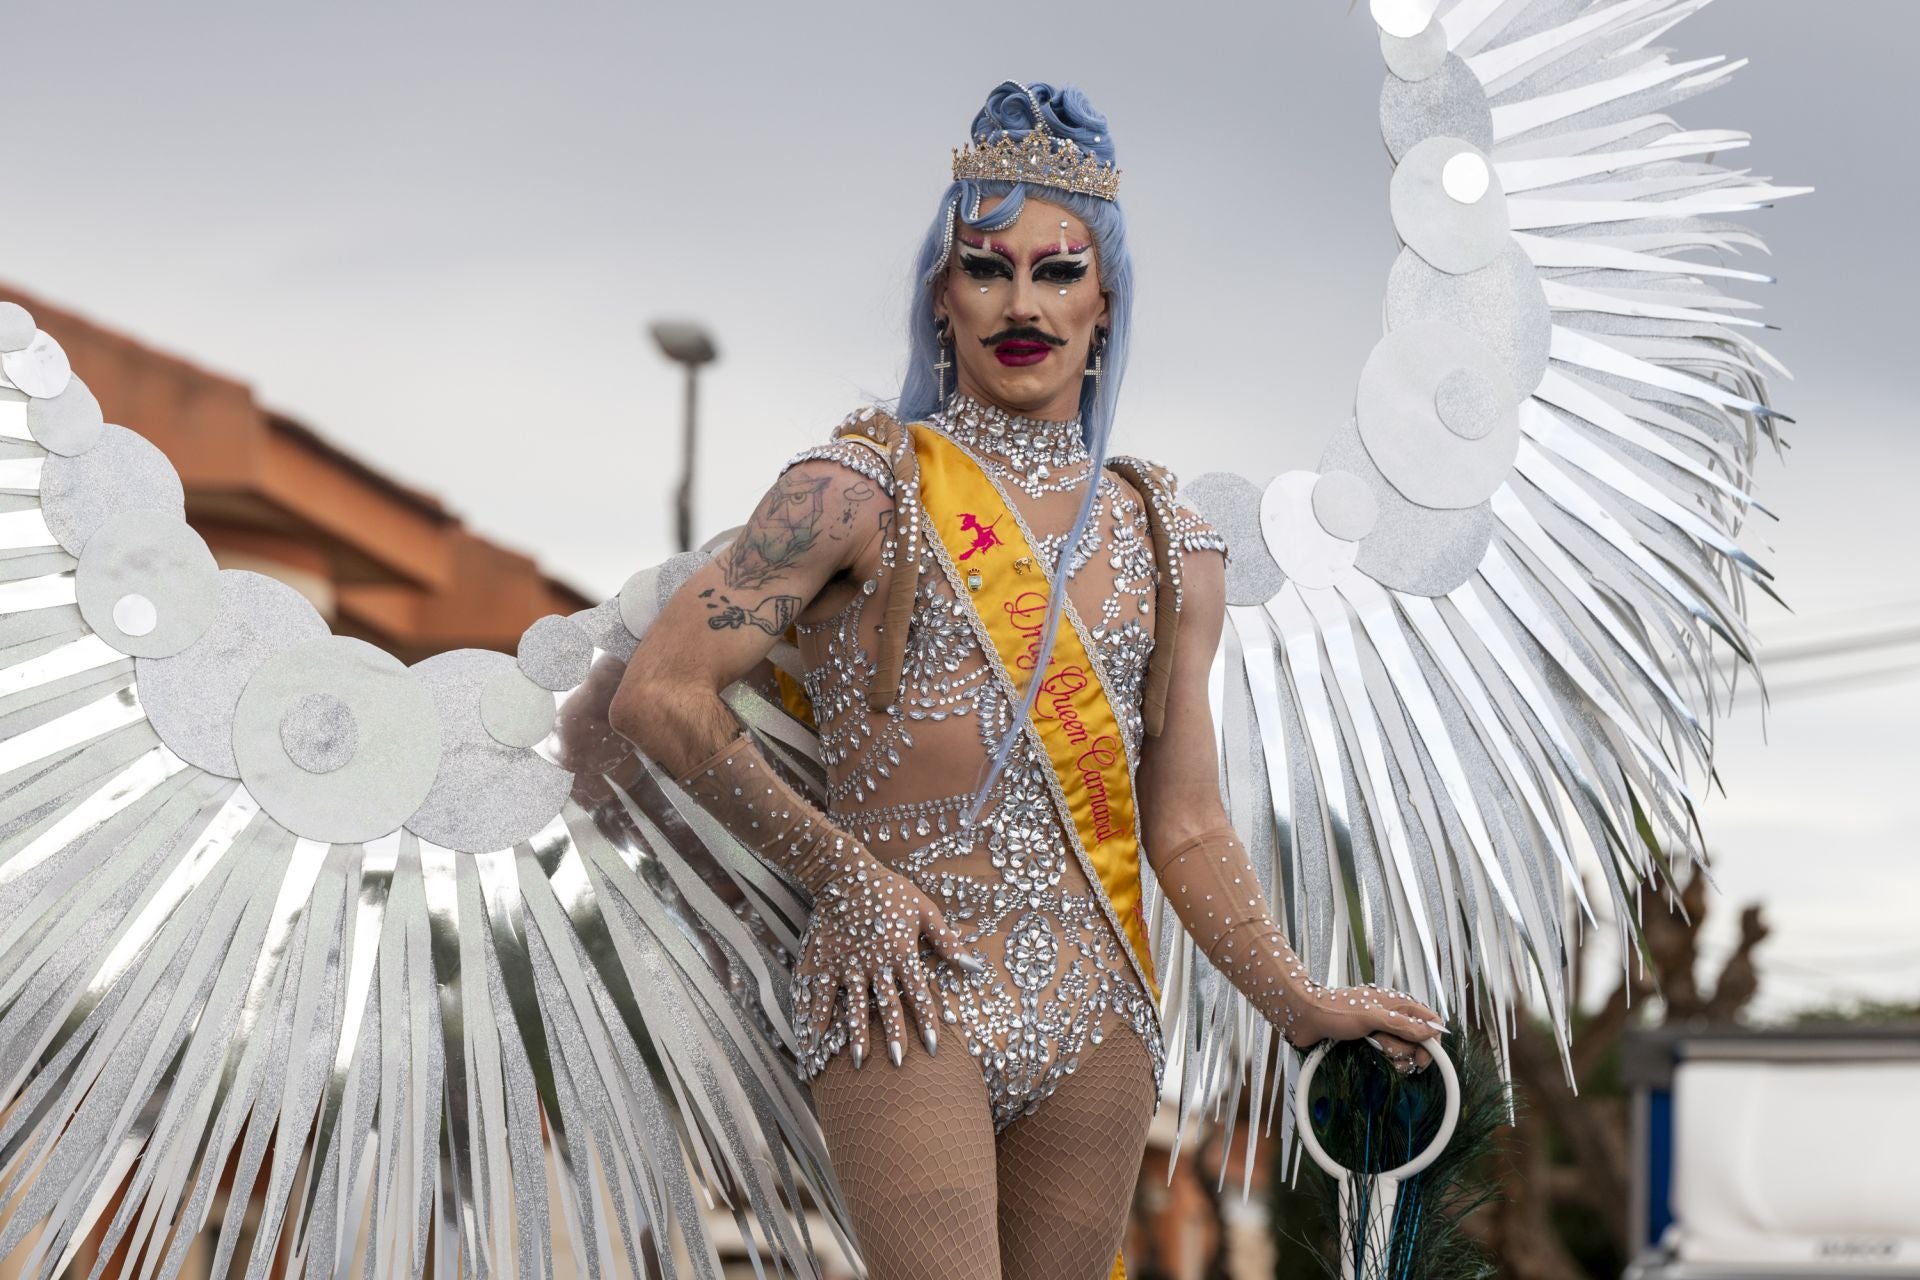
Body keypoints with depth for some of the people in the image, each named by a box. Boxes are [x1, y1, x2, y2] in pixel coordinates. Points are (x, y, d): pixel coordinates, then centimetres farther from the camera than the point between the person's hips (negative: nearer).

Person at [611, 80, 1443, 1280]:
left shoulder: (1168, 542, 13)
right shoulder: (870, 489, -2)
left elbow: (1188, 830, 12)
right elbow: (662, 694, -9)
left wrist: (1300, 1000, 0)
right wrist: (842, 871, -7)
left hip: (1097, 1020, 5)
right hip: (908, 996, -5)